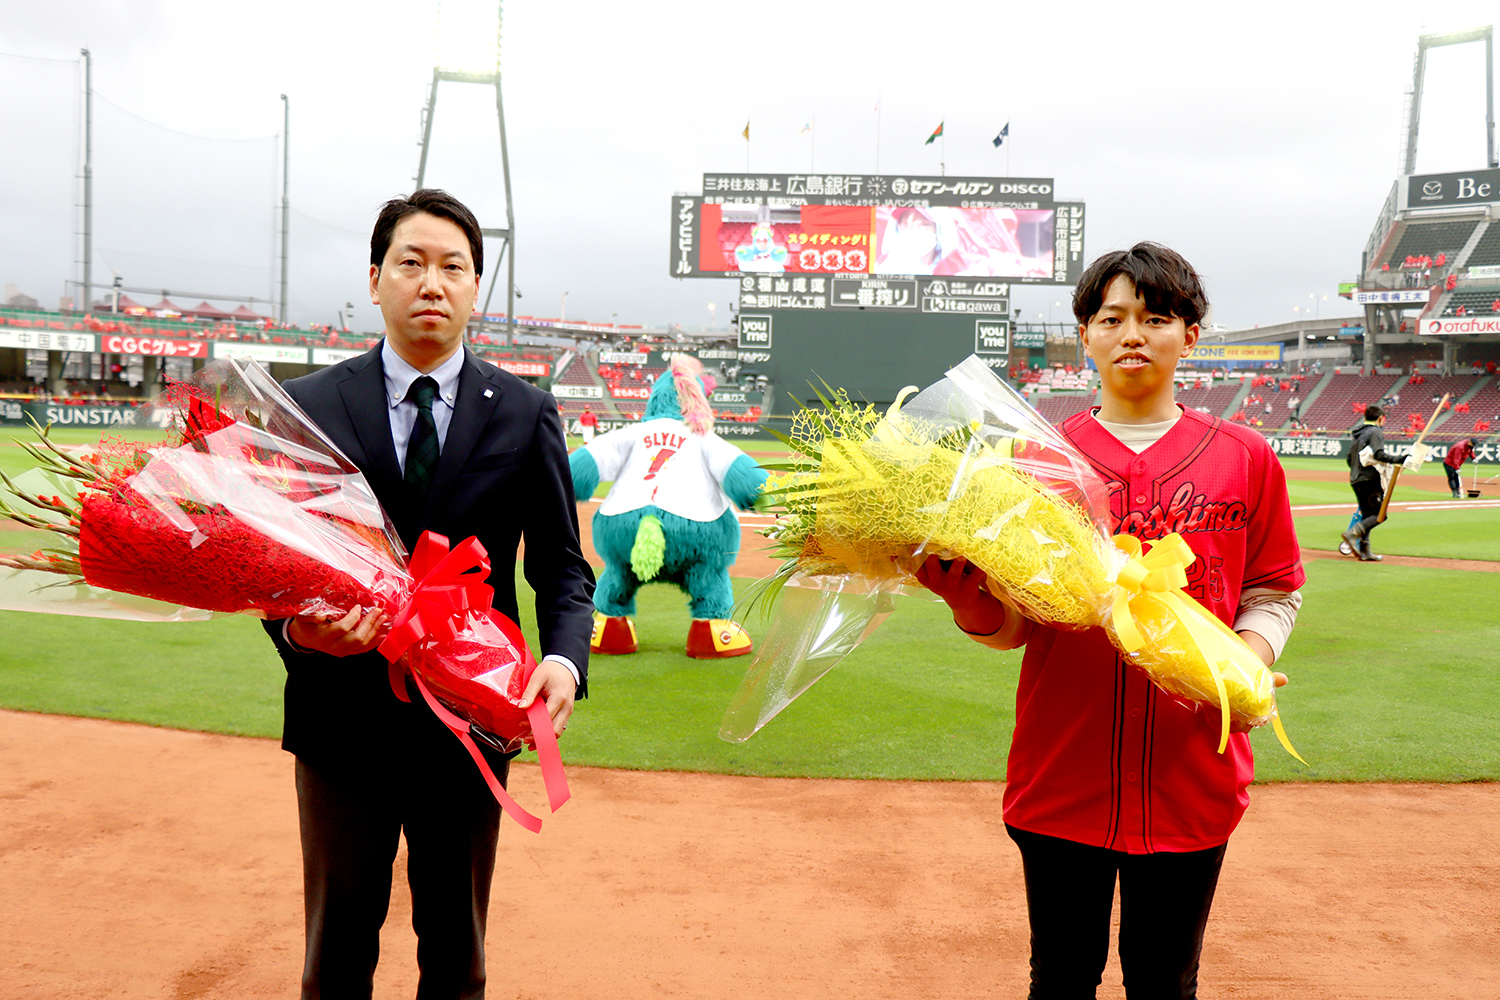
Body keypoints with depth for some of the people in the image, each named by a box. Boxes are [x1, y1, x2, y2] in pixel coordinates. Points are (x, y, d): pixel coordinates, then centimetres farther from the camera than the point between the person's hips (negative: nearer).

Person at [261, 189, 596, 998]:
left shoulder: (525, 414, 0)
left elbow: (561, 564, 1)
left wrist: (565, 657, -18)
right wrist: (295, 628, -22)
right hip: (343, 718, 0)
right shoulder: (307, 406, -1)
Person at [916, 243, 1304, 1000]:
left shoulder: (1245, 458, 3)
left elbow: (1272, 592, 9)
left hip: (1192, 779, 1)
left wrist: (1246, 660, -11)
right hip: (1061, 776, 0)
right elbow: (1008, 625, -1)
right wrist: (960, 588, -22)